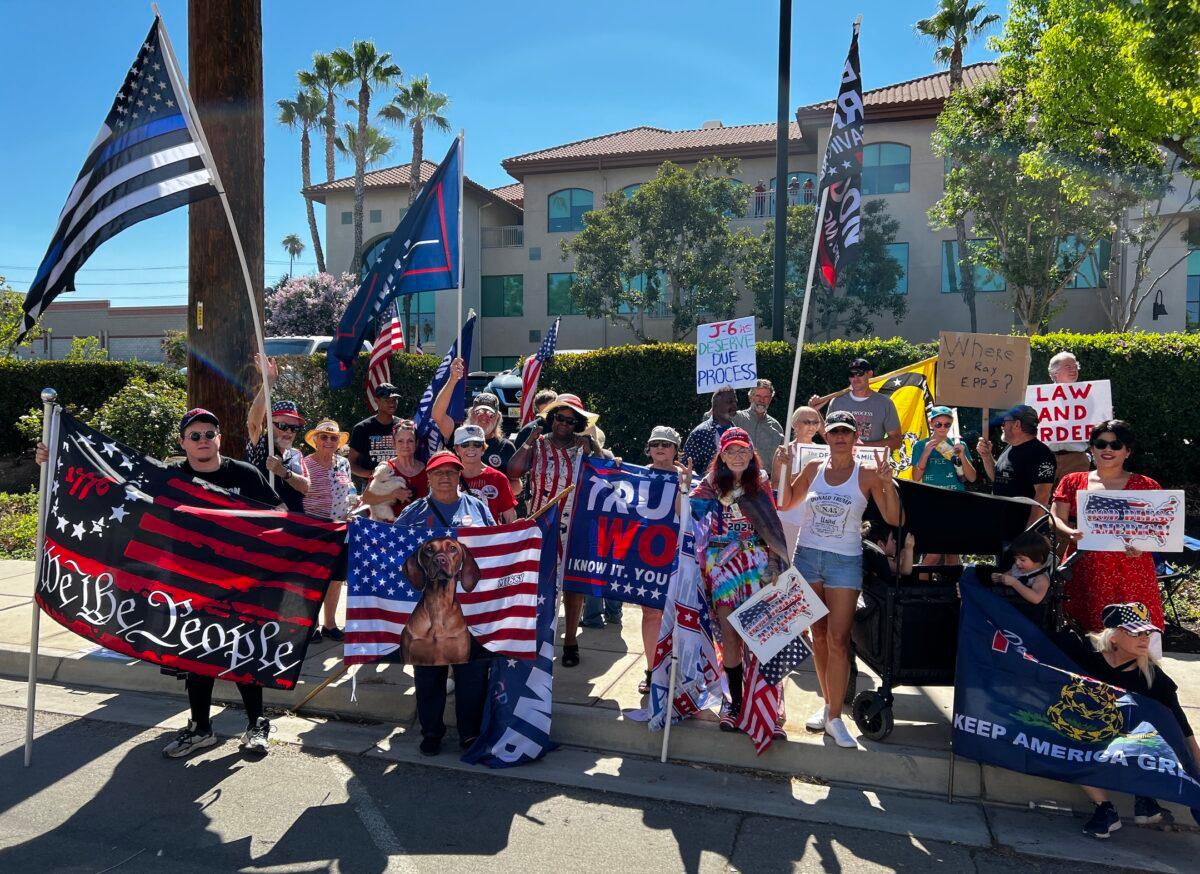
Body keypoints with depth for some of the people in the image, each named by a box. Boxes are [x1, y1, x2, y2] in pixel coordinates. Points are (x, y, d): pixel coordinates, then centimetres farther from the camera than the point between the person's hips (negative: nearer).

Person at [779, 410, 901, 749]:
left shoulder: (867, 474, -3)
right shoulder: (813, 468, 6)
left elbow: (893, 518, -6)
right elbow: (785, 503, 14)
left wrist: (887, 482, -18)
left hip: (845, 562, -3)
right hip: (807, 556, 3)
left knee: (838, 639, -7)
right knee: (818, 635, 10)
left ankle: (835, 717, 1)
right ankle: (827, 703, 24)